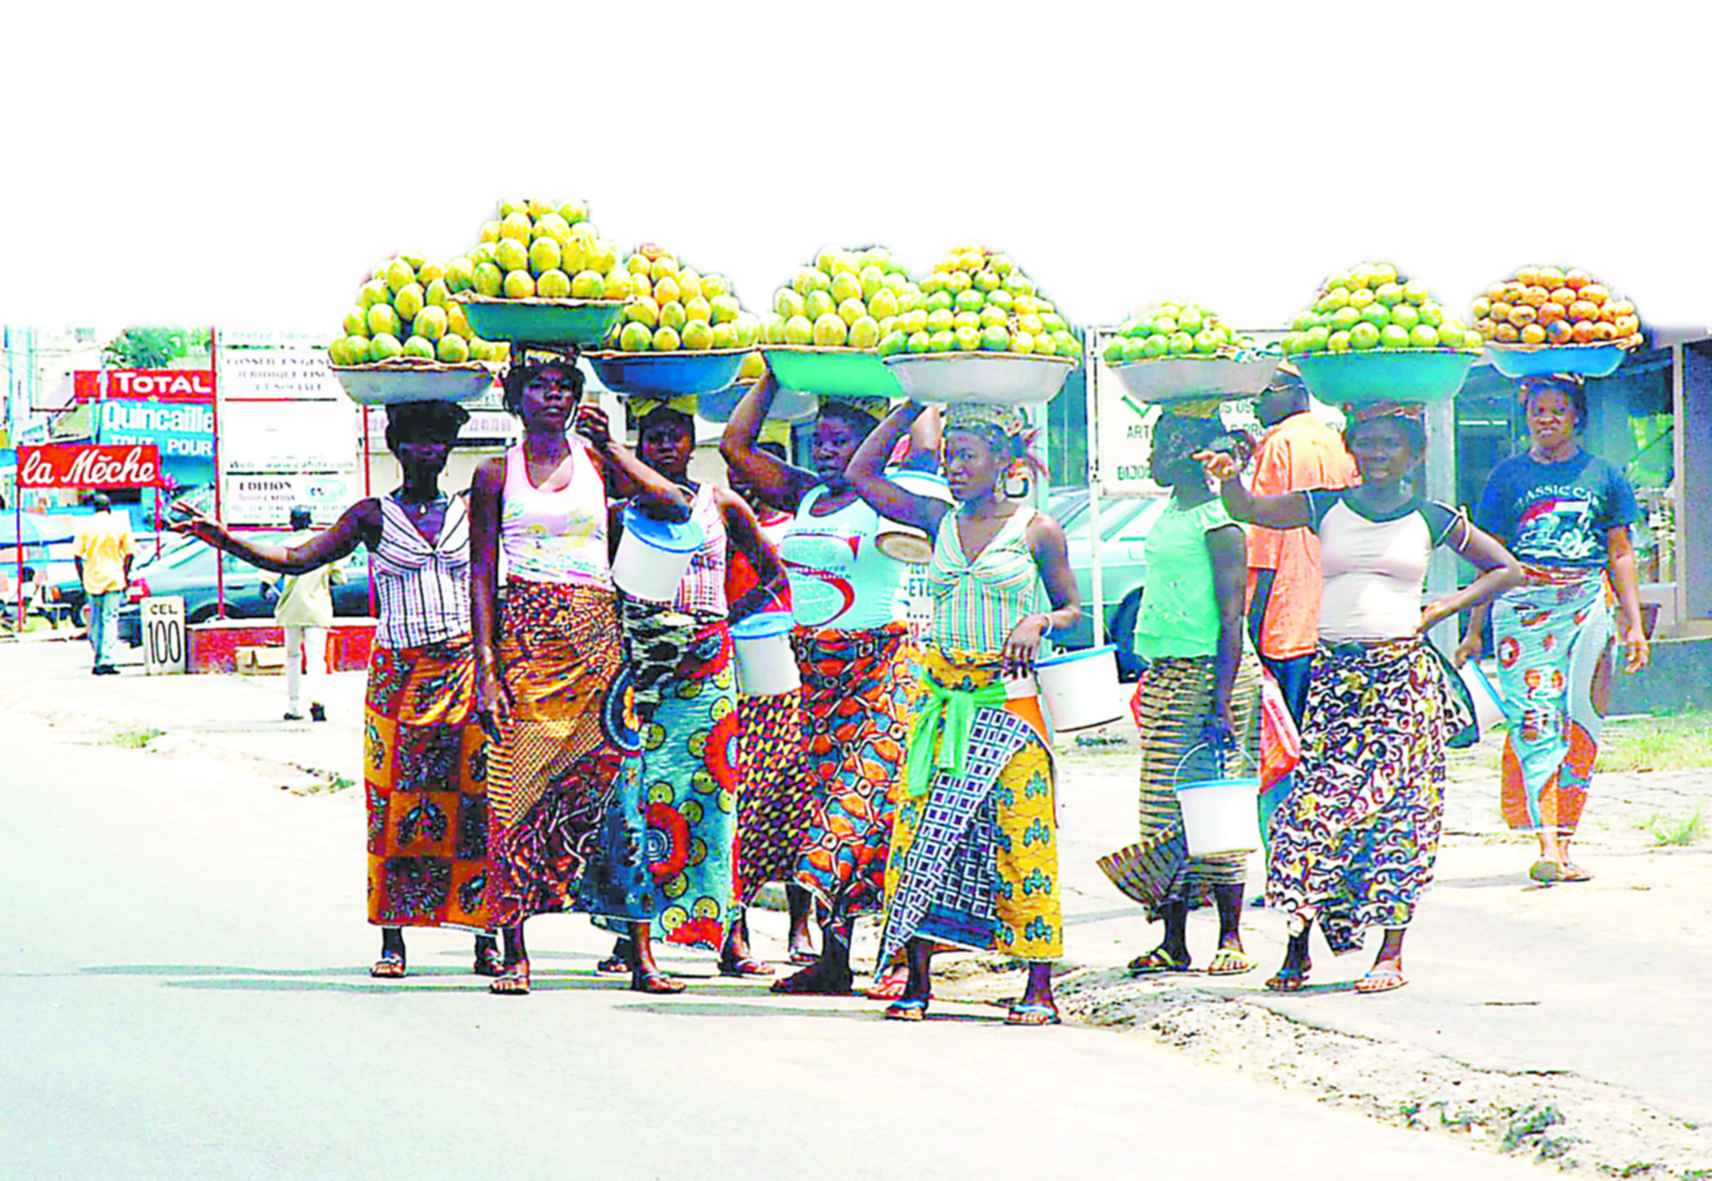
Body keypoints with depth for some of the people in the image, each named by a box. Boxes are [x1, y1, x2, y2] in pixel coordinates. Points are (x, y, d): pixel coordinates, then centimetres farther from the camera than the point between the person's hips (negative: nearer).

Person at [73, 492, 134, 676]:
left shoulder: (86, 526, 2)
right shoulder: (120, 524, 0)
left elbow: (77, 555, 0)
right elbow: (129, 553, -1)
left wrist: (82, 578, 7)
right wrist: (125, 575, 9)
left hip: (92, 578, 1)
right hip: (113, 578, -1)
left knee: (94, 621, 13)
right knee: (110, 619, -3)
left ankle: (98, 661, 16)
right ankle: (106, 660, -13)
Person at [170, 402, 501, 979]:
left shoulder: (471, 513, 9)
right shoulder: (373, 516, 6)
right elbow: (295, 559, 2)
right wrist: (218, 536, -7)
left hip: (467, 667, 1)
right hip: (398, 672, 0)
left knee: (477, 803, -4)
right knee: (394, 806, -3)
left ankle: (485, 936, 0)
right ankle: (392, 940, 3)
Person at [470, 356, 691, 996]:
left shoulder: (596, 460, 11)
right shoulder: (496, 474, 7)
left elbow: (675, 506, -2)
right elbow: (482, 575, 3)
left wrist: (608, 445, -4)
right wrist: (486, 667, -6)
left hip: (595, 637, 1)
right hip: (524, 636, -1)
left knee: (614, 782, -4)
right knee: (517, 783, -4)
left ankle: (642, 959, -2)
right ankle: (514, 955, 2)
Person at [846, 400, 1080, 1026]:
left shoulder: (1037, 530, 2)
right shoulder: (941, 521, 11)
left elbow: (1073, 608, 8)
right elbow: (862, 475, 10)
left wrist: (1037, 623, -12)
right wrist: (911, 409, 7)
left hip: (1008, 700, -4)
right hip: (942, 698, 4)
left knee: (1020, 834, -6)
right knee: (918, 829, -2)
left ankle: (1039, 989, -2)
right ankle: (917, 983, 3)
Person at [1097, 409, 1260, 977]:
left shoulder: (1218, 525, -12)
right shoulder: (1170, 515, 15)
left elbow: (1230, 620, -16)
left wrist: (1220, 705, -21)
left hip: (1208, 674, -9)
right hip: (1165, 675, 9)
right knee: (1163, 811, 6)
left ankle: (1230, 939, 0)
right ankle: (1173, 941, 9)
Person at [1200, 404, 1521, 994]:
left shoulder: (1431, 520, 6)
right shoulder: (1327, 508, 8)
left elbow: (1505, 569, 15)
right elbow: (1248, 510, 0)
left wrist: (1439, 611, 4)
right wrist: (1229, 476, -22)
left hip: (1403, 676, -1)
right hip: (1335, 674, 1)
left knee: (1397, 804, -3)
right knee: (1315, 801, -6)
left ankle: (1392, 954, 3)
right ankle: (1297, 950, 1)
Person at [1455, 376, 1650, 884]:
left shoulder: (1602, 476, 9)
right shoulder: (1508, 477, 8)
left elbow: (1621, 554, 14)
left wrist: (1635, 623, 7)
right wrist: (1474, 631, 9)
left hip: (1587, 606, 1)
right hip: (1522, 608, -1)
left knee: (1580, 726, -1)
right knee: (1534, 722, -13)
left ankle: (1563, 843, 7)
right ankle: (1546, 846, -21)